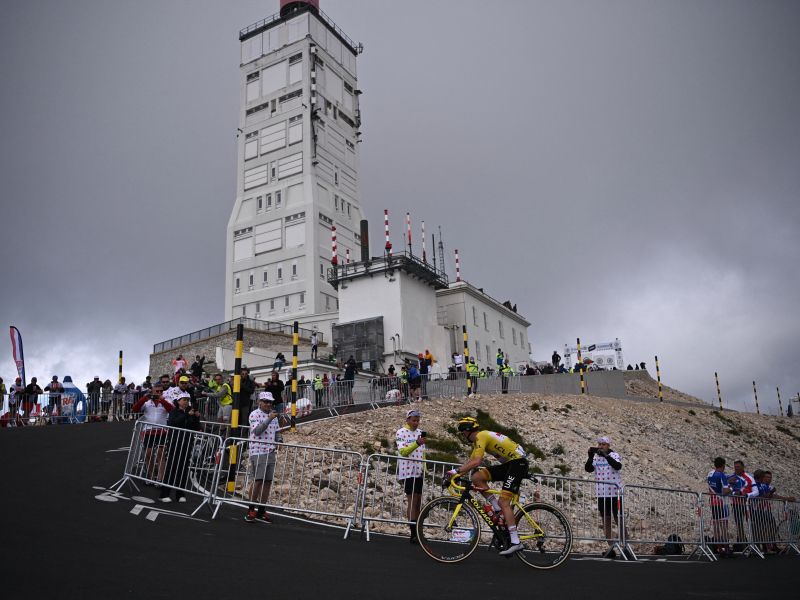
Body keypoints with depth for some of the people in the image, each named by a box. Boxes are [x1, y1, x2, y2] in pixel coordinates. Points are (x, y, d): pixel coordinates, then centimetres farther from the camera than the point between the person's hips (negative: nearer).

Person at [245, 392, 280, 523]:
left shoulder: (273, 416, 16)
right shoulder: (254, 414, -4)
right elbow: (257, 431, -18)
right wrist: (269, 419, -26)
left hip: (271, 452, 6)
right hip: (258, 452, -6)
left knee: (268, 482, 6)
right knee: (258, 481, -9)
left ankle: (261, 511, 15)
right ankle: (251, 510, 2)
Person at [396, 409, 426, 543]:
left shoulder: (420, 432, 14)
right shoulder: (401, 432, -5)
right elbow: (403, 451, -16)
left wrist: (424, 468, 13)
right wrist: (416, 443, -28)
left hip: (419, 471, 6)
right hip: (407, 471, -6)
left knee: (418, 501, 7)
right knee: (412, 500, -8)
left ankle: (417, 532, 13)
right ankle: (414, 534, -7)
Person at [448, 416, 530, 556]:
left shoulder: (480, 436, -15)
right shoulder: (480, 438, 15)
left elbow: (476, 462, -27)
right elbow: (470, 461, 14)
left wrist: (456, 471, -26)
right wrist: (456, 474, 5)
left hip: (518, 462, -9)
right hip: (509, 463, 9)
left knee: (503, 501, -16)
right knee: (476, 478, -3)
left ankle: (515, 542, -16)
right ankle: (497, 509, 5)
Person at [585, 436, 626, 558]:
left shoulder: (614, 455, -6)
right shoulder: (595, 457, 3)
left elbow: (618, 466, -26)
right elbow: (588, 469, -10)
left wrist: (605, 455, -34)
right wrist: (590, 457, -24)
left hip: (615, 492, -4)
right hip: (601, 493, 4)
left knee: (618, 520, 0)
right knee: (605, 520, 10)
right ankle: (611, 548, 18)